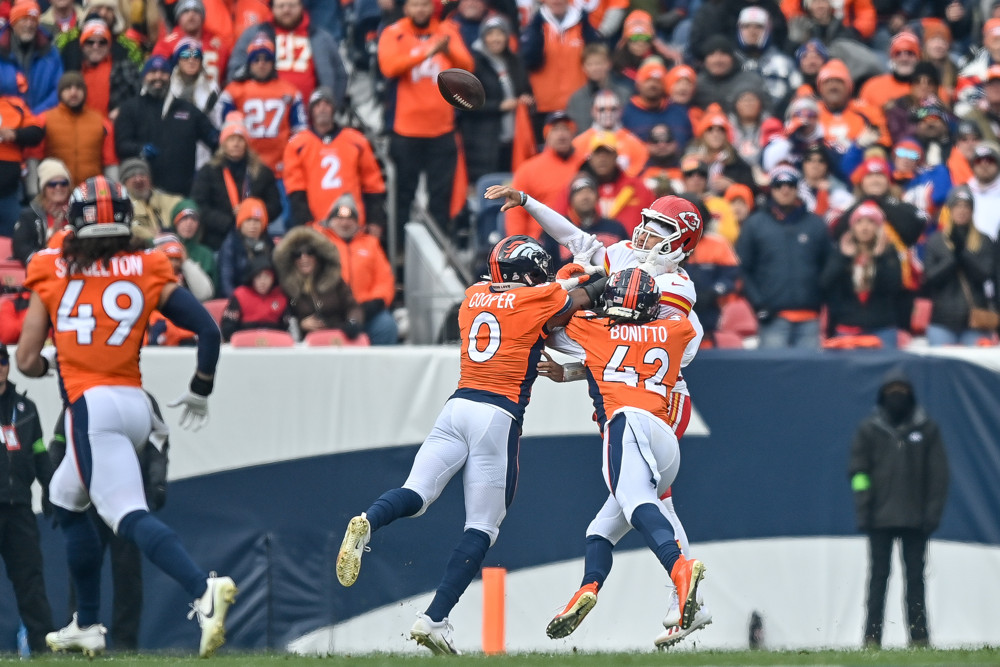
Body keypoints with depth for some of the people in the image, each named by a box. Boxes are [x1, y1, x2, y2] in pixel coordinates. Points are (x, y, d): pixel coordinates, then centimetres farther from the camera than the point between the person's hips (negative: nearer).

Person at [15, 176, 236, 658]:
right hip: (136, 404, 5)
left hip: (92, 406, -5)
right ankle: (86, 626, 26)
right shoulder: (149, 271, 8)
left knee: (128, 514, -17)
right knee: (65, 500, 25)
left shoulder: (53, 273, 3)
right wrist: (200, 392, 17)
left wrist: (50, 363, 28)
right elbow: (208, 329, 1)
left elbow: (27, 361, 4)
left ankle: (203, 588, -42)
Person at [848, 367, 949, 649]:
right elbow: (858, 471, 4)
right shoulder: (869, 429, 6)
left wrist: (933, 512, -3)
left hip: (915, 519, 0)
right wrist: (863, 512, -5)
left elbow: (938, 474, 6)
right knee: (878, 576, -2)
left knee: (915, 577, 2)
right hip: (880, 518, 0)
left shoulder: (926, 429, 7)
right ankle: (872, 636, -3)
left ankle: (919, 635, 4)